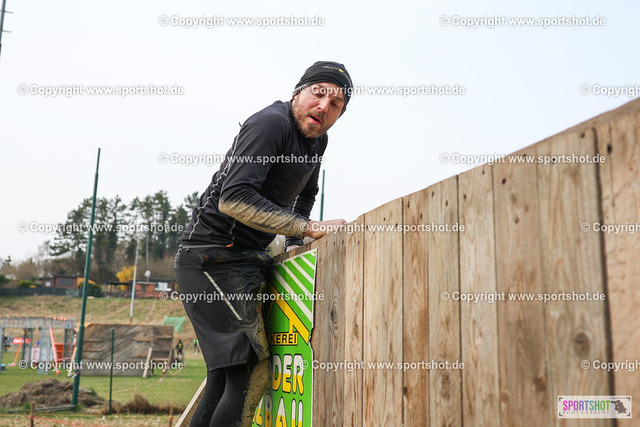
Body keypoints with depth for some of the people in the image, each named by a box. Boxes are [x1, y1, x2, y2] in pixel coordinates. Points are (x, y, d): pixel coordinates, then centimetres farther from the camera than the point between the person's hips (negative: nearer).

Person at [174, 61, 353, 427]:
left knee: (226, 377, 13)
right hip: (213, 256, -9)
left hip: (246, 259, 9)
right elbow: (234, 198, -29)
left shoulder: (317, 140, 12)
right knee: (254, 374, -13)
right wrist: (309, 228, -27)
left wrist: (293, 243, 18)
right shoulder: (272, 123, -16)